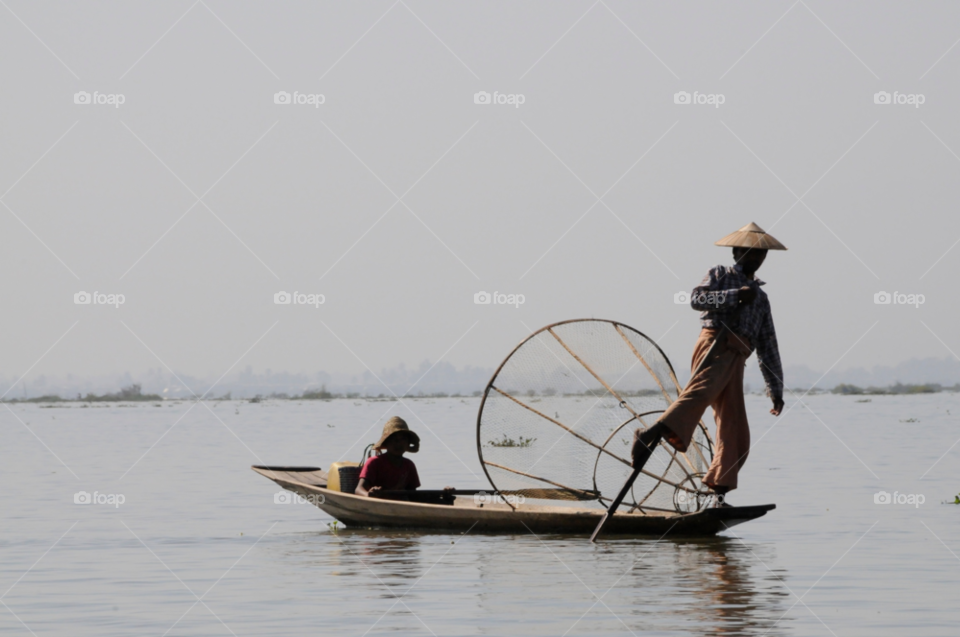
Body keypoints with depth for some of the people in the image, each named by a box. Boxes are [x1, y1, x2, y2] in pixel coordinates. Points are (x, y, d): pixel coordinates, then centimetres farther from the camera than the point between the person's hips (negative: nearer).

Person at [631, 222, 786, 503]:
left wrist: (775, 390, 26)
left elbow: (768, 348, 31)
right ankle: (651, 436, -56)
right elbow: (697, 299, -4)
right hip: (715, 346, -6)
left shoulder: (761, 298, 31)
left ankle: (719, 496, 3)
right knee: (702, 390, -36)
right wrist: (735, 296, -11)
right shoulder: (721, 274, 17)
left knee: (736, 434, 0)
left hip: (736, 362, 6)